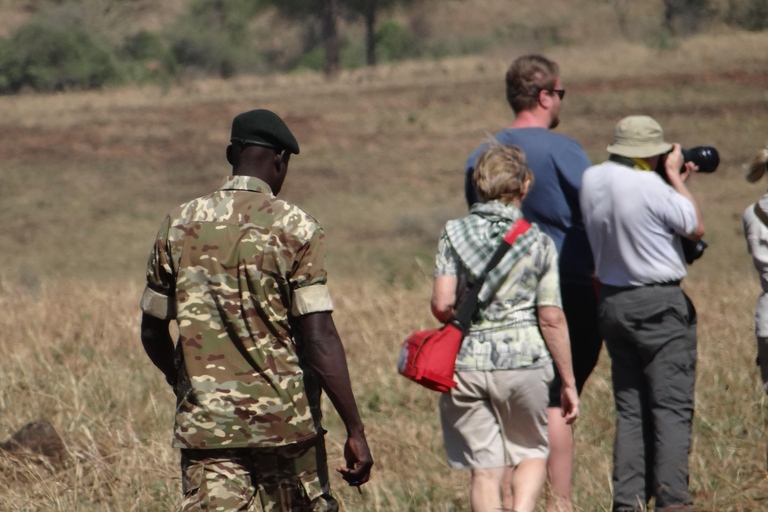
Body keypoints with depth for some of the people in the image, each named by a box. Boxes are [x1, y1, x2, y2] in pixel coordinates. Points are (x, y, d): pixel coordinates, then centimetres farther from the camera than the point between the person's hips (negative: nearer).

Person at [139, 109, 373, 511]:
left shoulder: (179, 226, 3)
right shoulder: (295, 229, -7)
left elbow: (152, 332, 10)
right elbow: (320, 339, -14)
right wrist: (355, 431, -12)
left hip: (205, 421, 2)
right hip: (285, 418, -2)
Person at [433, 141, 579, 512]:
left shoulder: (454, 234, 1)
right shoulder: (538, 242, -1)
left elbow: (442, 304, -7)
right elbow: (552, 319, -2)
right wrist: (568, 382, 5)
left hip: (466, 362, 1)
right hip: (523, 359, -1)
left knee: (485, 469, 8)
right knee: (532, 453, 16)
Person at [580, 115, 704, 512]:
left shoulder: (591, 180, 4)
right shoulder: (651, 187, -18)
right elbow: (696, 228, -3)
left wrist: (672, 181, 16)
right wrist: (675, 178, 6)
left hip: (611, 302, 7)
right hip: (659, 304, -7)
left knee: (630, 409, 10)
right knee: (672, 408, -4)